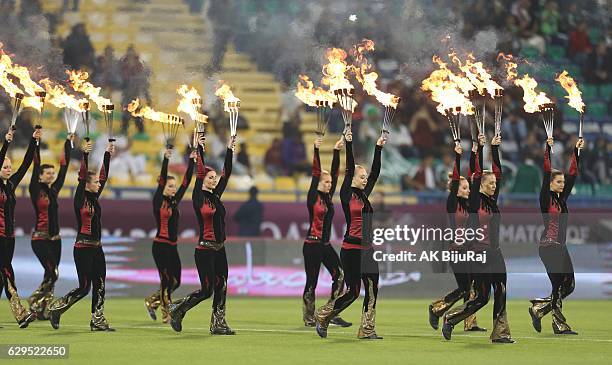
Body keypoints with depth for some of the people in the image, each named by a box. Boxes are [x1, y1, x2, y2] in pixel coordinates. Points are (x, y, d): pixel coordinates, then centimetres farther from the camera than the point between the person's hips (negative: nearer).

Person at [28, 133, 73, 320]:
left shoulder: (54, 190, 11)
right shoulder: (36, 190, -5)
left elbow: (64, 167, 13)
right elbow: (36, 166, -12)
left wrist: (68, 144, 13)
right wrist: (36, 143, -17)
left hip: (55, 239, 7)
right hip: (40, 239, -7)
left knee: (51, 276, 7)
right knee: (52, 273, -15)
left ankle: (43, 310, 12)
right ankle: (34, 303, -3)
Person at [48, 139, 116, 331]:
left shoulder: (94, 198, 10)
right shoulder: (80, 199, -9)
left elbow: (104, 176, 13)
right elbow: (82, 176, -19)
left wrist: (108, 154, 9)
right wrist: (85, 155, -25)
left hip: (96, 247, 8)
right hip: (83, 248, -8)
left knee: (99, 285, 5)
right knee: (84, 287, -6)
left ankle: (97, 321, 8)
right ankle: (56, 308, 9)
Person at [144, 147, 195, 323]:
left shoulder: (175, 201, 11)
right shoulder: (158, 201, -6)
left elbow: (186, 182, 8)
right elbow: (162, 180, -17)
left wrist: (191, 161, 1)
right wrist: (165, 159, -27)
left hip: (172, 247, 7)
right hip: (160, 246, -7)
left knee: (175, 282, 8)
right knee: (167, 281, -4)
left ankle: (152, 302, 26)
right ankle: (167, 315, 5)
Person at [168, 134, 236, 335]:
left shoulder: (216, 196, 11)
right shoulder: (199, 198, -6)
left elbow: (226, 173, 10)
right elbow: (199, 172, -15)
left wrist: (230, 149, 6)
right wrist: (199, 150, -18)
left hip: (219, 249, 7)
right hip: (205, 249, -7)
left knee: (221, 288, 5)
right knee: (207, 290, -7)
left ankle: (218, 325, 9)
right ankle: (177, 309, 10)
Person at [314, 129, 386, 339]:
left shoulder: (364, 195, 13)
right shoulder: (347, 195, -4)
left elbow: (376, 172, 13)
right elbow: (349, 168, -11)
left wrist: (379, 148, 10)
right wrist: (348, 144, -15)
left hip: (367, 249, 7)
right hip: (351, 249, -7)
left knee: (372, 290, 1)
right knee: (352, 291, -5)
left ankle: (367, 330, 5)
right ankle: (322, 316, 13)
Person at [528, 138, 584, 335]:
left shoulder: (562, 198, 14)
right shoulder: (546, 199, -5)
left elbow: (572, 175, 15)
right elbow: (546, 173, -14)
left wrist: (577, 152, 13)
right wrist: (548, 149, -20)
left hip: (561, 247, 8)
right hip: (549, 246, -8)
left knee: (568, 285, 7)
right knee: (559, 286, -7)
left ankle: (539, 308, 17)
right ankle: (559, 324, 1)